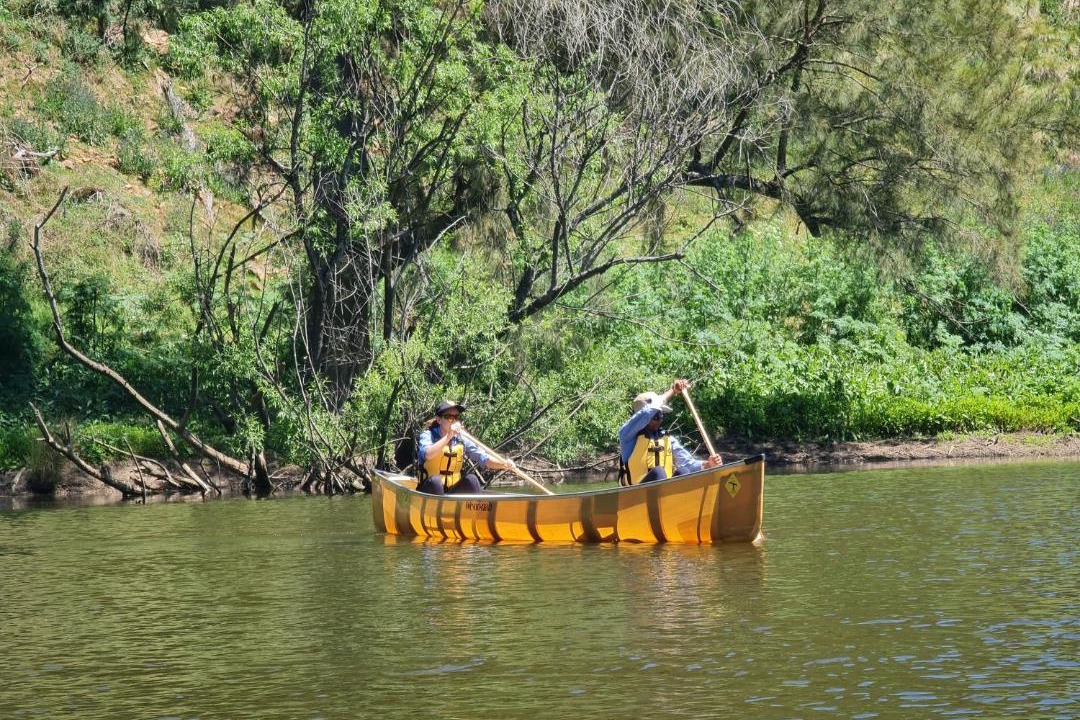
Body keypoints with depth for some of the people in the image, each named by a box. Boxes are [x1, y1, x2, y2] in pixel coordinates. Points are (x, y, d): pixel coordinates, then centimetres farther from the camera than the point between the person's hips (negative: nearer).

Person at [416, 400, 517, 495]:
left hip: (454, 491, 4)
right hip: (431, 489, -4)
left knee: (471, 479, -21)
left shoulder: (462, 439, 5)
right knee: (435, 480, -33)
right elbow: (427, 455, -29)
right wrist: (448, 436, -32)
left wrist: (504, 464, -21)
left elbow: (483, 459, -3)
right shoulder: (428, 435, -6)